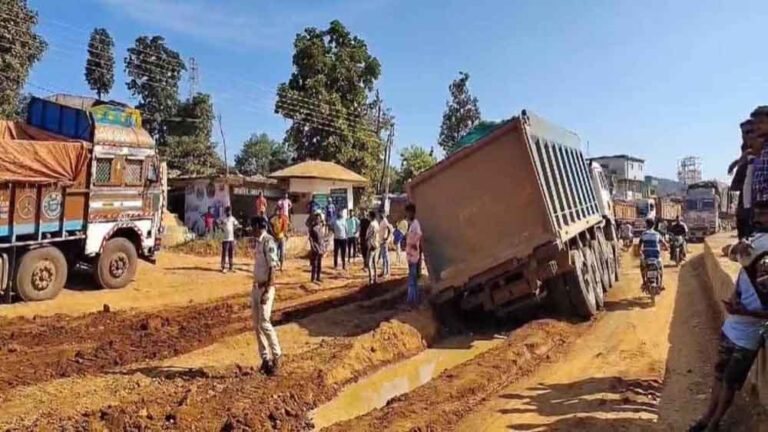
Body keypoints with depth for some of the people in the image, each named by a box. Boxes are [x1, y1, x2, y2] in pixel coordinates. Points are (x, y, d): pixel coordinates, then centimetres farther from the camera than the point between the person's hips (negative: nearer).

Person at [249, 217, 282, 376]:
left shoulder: (268, 241, -15)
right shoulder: (256, 242, 11)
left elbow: (272, 268, -20)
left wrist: (267, 291, -23)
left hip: (265, 287, -9)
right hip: (256, 286, 9)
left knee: (264, 323, -10)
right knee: (256, 324, 9)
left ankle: (276, 357, 4)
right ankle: (265, 358, 18)